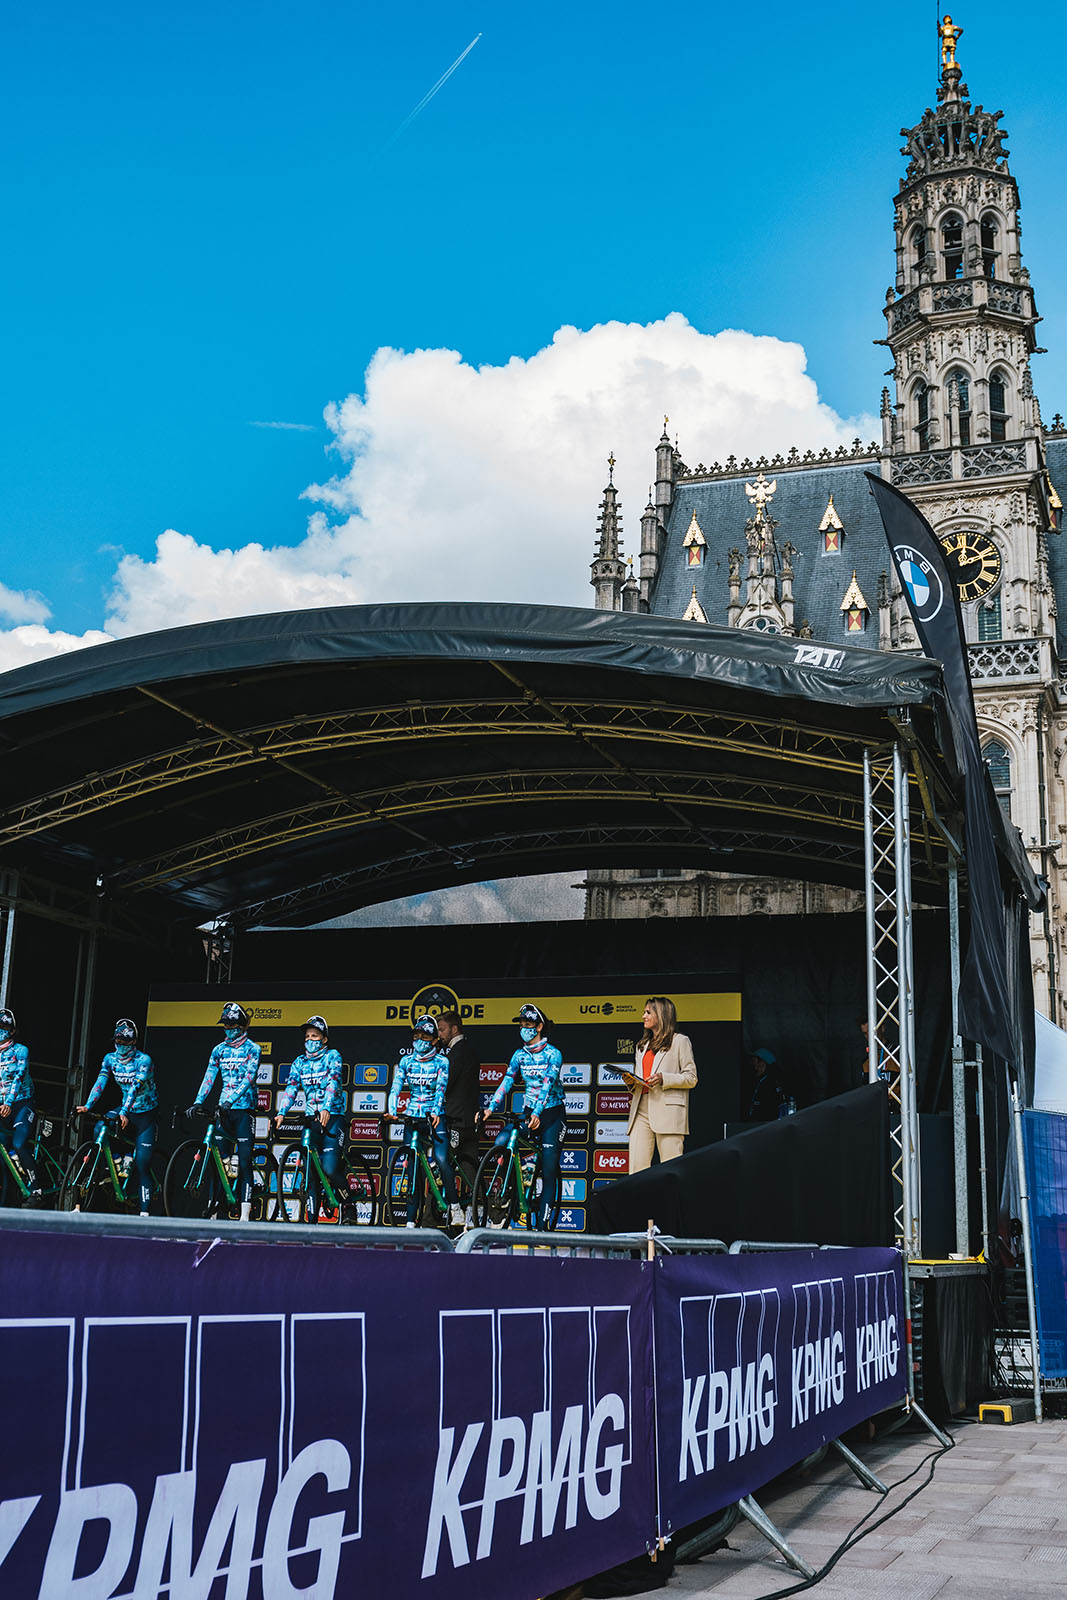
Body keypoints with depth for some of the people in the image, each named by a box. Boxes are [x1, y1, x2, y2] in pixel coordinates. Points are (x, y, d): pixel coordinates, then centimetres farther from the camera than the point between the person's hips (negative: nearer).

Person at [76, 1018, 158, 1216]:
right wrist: (87, 1106, -30)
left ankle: (144, 1211, -8)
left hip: (145, 1113, -5)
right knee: (100, 1128, -23)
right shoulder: (110, 1059, -3)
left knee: (142, 1165, -9)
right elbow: (100, 1082, -15)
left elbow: (135, 1087, -31)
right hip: (126, 1108, 5)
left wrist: (124, 1113, -43)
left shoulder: (143, 1060, -20)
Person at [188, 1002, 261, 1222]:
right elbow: (209, 1078, 5)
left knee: (244, 1161, -8)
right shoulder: (219, 1050, 11)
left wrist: (230, 1101, -28)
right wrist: (198, 1102, -9)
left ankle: (245, 1214, -10)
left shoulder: (252, 1049, -3)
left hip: (244, 1108, -5)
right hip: (224, 1108, 5)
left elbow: (248, 1079, -15)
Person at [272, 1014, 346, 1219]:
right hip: (311, 1119, 4)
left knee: (329, 1169, -16)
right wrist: (281, 1114, -15)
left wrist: (326, 1109, -32)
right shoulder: (300, 1062, 12)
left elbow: (333, 1083, -16)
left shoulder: (332, 1056, -1)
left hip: (332, 1116, -4)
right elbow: (291, 1088, 1)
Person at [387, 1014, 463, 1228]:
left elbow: (441, 1088, -15)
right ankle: (411, 1221, 3)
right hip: (412, 1115, 3)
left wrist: (436, 1112, -31)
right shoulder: (406, 1061, 6)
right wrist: (391, 1110, -21)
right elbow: (396, 1087, -4)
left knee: (442, 1159, -21)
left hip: (434, 1116, -3)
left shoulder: (441, 1062, -2)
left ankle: (454, 1206, -6)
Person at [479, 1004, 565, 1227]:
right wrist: (491, 1108, -16)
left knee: (549, 1170, -6)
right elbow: (506, 1082, -3)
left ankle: (542, 1223, -2)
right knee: (501, 1142, -21)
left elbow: (548, 1085, -23)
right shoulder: (520, 1055, 6)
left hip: (551, 1114, -4)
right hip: (529, 1112, 4)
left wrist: (537, 1113, -36)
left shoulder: (553, 1054, -10)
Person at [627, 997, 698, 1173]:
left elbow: (691, 1078, 1)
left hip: (667, 1110, -6)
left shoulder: (679, 1041, 6)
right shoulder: (642, 1045, 25)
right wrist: (632, 1082, 7)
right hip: (641, 1109, 6)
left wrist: (663, 1079, -13)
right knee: (636, 1166, -5)